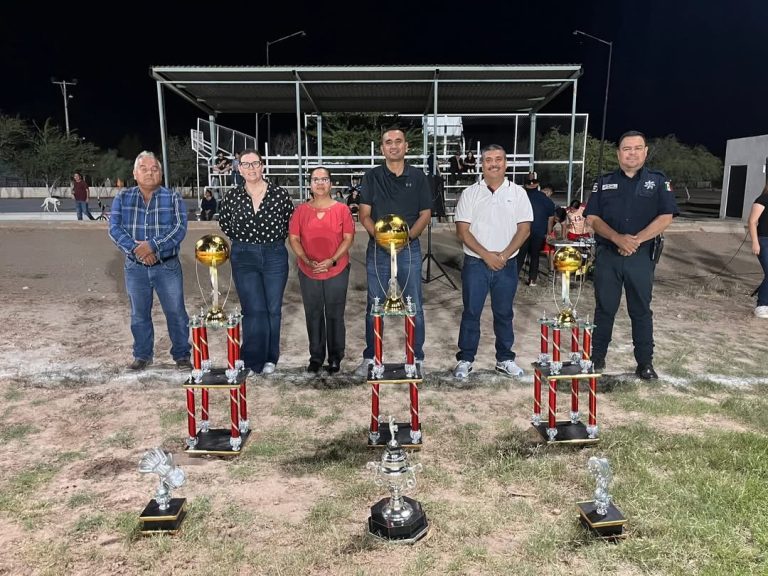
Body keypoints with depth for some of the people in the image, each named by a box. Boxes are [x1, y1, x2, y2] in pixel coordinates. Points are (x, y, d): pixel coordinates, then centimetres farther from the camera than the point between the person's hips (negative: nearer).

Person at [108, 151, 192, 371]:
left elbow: (179, 228, -12)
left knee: (176, 313, 3)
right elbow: (115, 228, -5)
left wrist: (152, 245, -23)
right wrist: (136, 249, -20)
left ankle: (182, 355, 17)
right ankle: (142, 355, 27)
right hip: (135, 268, 2)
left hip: (167, 266, -2)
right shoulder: (122, 198, 5)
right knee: (139, 314, 13)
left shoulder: (173, 198, 0)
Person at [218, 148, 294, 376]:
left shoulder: (279, 194, -3)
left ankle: (270, 359, 21)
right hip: (244, 258, 0)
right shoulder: (232, 196, 1)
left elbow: (291, 222, 8)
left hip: (274, 256, 0)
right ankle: (253, 361, 5)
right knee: (254, 310, -6)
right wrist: (243, 240, 9)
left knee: (273, 309, 7)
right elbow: (224, 223, 15)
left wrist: (275, 240, 3)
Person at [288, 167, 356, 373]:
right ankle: (316, 357, 23)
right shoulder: (301, 210, 3)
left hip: (337, 271, -2)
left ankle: (335, 357, 20)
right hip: (308, 273, 2)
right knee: (313, 315, 10)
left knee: (335, 315, 7)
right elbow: (293, 238, 1)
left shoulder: (342, 209, -2)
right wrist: (307, 261, -12)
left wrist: (332, 260, -15)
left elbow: (348, 238, -4)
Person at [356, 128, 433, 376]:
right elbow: (364, 214, 2)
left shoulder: (418, 177, 6)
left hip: (409, 248, 0)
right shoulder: (372, 177, 6)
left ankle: (416, 358, 17)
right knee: (374, 306, 7)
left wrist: (407, 236, -12)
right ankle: (370, 357, 19)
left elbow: (425, 214, 4)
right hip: (378, 248, 0)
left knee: (414, 306, 4)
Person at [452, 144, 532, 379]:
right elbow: (462, 231, -5)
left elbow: (524, 228, 0)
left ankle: (505, 359, 23)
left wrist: (504, 255, -11)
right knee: (471, 312, 5)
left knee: (504, 313, 11)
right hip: (475, 263, -1)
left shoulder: (518, 193, 4)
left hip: (507, 264, 1)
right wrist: (486, 255, -13)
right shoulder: (470, 193, 1)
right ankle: (465, 359, 15)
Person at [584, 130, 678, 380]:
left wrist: (636, 240, -17)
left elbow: (666, 217, -5)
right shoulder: (604, 182, 6)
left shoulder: (658, 181, 4)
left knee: (641, 310, 7)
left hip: (641, 256, -1)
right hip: (607, 255, 1)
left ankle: (645, 362, 17)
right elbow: (592, 218, -2)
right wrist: (618, 238, -17)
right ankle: (597, 357, 19)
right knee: (604, 309, 8)